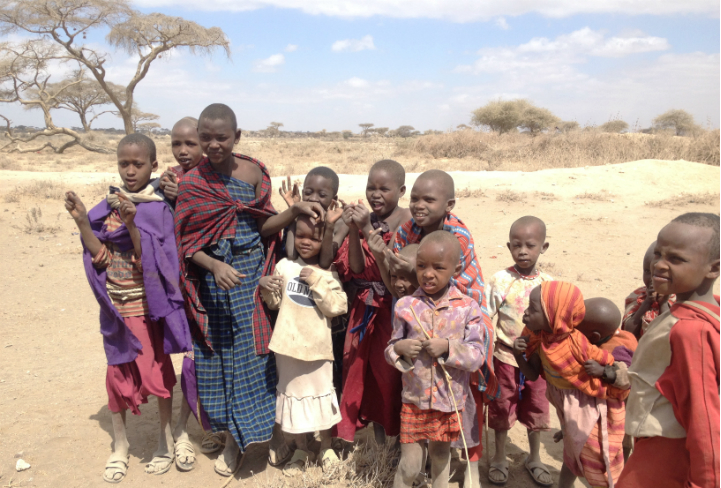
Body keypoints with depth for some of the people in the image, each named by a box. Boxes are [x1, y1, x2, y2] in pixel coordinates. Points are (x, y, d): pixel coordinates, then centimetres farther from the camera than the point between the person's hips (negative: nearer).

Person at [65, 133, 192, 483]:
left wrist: (131, 223, -30)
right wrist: (82, 221, -13)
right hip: (116, 307, 4)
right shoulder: (109, 205, 3)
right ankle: (119, 445, 30)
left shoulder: (159, 209, -10)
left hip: (148, 307, -4)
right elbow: (102, 256, -1)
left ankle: (166, 438, 29)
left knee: (157, 370, 8)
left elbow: (152, 260, -17)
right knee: (118, 373, 12)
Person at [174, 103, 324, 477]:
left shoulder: (253, 173, -2)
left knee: (254, 354, 3)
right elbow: (188, 243, -5)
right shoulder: (191, 183, -4)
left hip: (252, 276, 0)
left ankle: (258, 426, 24)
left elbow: (263, 226, 2)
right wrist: (215, 266, -22)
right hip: (212, 278, 0)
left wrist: (296, 210, -14)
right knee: (219, 355, 9)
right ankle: (232, 439, 27)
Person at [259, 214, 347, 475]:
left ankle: (326, 447, 34)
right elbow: (275, 303, 8)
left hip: (317, 345, -2)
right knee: (292, 393, 14)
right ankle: (301, 449, 33)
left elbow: (337, 307, -16)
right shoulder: (284, 266, 0)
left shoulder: (328, 273, -5)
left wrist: (316, 281, -21)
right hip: (288, 343, 2)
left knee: (320, 393, 11)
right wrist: (265, 287, -11)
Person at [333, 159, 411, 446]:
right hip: (365, 307, 5)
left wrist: (368, 230, -23)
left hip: (394, 308, -4)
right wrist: (352, 229, -17)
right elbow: (356, 267, -5)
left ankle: (397, 432, 26)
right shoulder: (364, 219, 1)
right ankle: (376, 423, 32)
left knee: (390, 368, 4)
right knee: (362, 365, 11)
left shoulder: (406, 221, -11)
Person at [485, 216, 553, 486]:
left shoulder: (548, 284, -5)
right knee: (502, 409, 13)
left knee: (536, 409, 17)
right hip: (505, 357, -2)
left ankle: (534, 459, 39)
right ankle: (499, 458, 33)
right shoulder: (499, 280, -12)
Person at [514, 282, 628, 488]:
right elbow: (532, 374, -8)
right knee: (572, 455, 27)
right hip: (566, 407, 6)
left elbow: (612, 363, -23)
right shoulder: (540, 338, -16)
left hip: (587, 409, -6)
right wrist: (518, 354, -21)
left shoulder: (578, 345, -36)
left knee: (598, 465, 11)